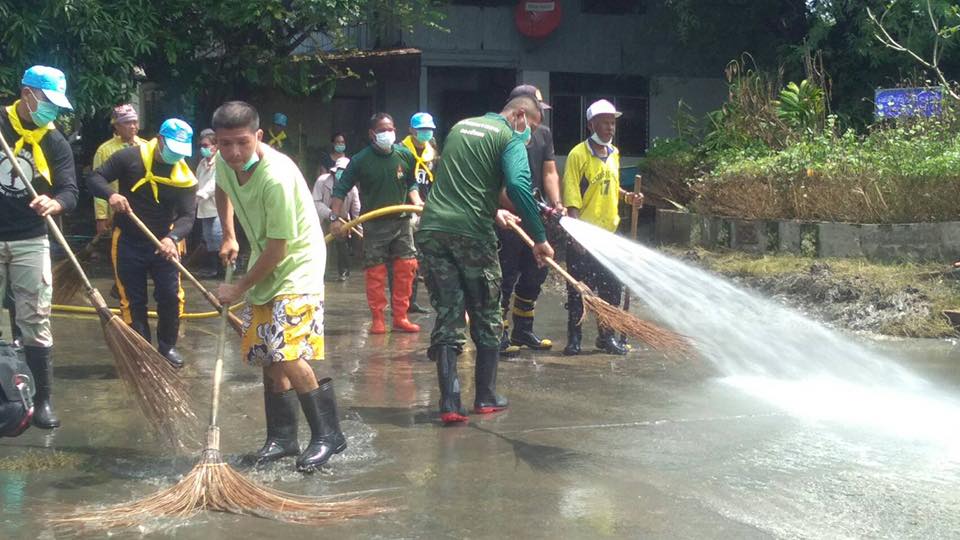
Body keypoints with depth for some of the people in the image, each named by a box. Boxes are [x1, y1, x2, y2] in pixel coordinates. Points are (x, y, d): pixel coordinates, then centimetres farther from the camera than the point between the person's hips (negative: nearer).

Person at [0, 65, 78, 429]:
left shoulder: (56, 143, 3)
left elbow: (70, 192, -4)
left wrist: (53, 203, -26)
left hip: (30, 242, 1)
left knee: (35, 323, 0)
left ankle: (43, 401, 7)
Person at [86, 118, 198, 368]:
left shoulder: (185, 178, -8)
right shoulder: (130, 157, -12)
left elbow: (187, 216, -14)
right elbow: (95, 178, -9)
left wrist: (172, 238, -34)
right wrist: (111, 194, -31)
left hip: (163, 243, 2)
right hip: (128, 242, -1)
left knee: (171, 296, 2)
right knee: (133, 300, 4)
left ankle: (167, 347, 22)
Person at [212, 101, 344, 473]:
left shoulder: (277, 178, -30)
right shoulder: (225, 163, -6)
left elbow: (277, 249, -24)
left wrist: (240, 288, -13)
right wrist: (229, 237, 15)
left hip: (297, 266, -8)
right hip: (265, 266, 8)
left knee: (287, 353, -19)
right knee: (267, 356, 11)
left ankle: (328, 434, -5)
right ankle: (282, 438, 23)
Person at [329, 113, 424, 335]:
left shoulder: (405, 156, -1)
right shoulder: (361, 160, -9)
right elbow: (340, 189, -5)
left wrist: (417, 203, -4)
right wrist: (335, 218, -14)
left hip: (402, 221, 3)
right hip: (374, 224, -3)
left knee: (406, 268, 0)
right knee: (375, 272, 1)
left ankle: (400, 317, 10)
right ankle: (377, 319, 11)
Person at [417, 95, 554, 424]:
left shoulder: (461, 126, 21)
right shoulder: (509, 138, -1)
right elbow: (518, 186, -18)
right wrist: (539, 239, -14)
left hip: (432, 229, 5)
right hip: (471, 233, -5)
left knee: (447, 318, 6)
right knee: (486, 320, 12)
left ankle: (449, 403, -2)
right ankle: (485, 398, 20)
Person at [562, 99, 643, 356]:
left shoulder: (614, 154, 12)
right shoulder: (578, 154, -9)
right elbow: (571, 197, -13)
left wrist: (628, 197, 4)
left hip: (609, 232, 6)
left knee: (612, 287, 9)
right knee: (579, 290, 1)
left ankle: (606, 336, 20)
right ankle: (574, 337, 11)